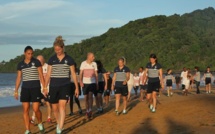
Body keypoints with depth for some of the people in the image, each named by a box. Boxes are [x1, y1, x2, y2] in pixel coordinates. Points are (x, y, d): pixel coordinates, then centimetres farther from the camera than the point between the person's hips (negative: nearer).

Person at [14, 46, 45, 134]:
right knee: (25, 110, -1)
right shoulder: (20, 64, 7)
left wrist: (44, 87, -11)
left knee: (36, 109, -9)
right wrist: (16, 91, 8)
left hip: (35, 88, -3)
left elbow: (41, 75, -3)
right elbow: (18, 78, 11)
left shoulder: (36, 62, -2)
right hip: (25, 88, 3)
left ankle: (40, 123, 20)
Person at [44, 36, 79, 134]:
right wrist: (45, 87, 2)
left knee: (62, 106, -16)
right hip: (53, 86, 3)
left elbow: (73, 74, 3)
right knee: (55, 108, 9)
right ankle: (58, 123, 36)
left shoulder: (69, 59, -1)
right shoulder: (52, 59, 4)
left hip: (65, 85, -3)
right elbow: (48, 74, 6)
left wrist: (77, 87, 2)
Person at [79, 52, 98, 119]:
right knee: (86, 97, 3)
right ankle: (87, 110, 17)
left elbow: (96, 74, 9)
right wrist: (81, 81, -12)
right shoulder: (83, 63, -1)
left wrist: (97, 83, 8)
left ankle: (90, 110, -16)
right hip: (85, 82, 0)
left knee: (90, 95, -17)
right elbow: (81, 73, -1)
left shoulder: (94, 64, 4)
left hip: (92, 82, 0)